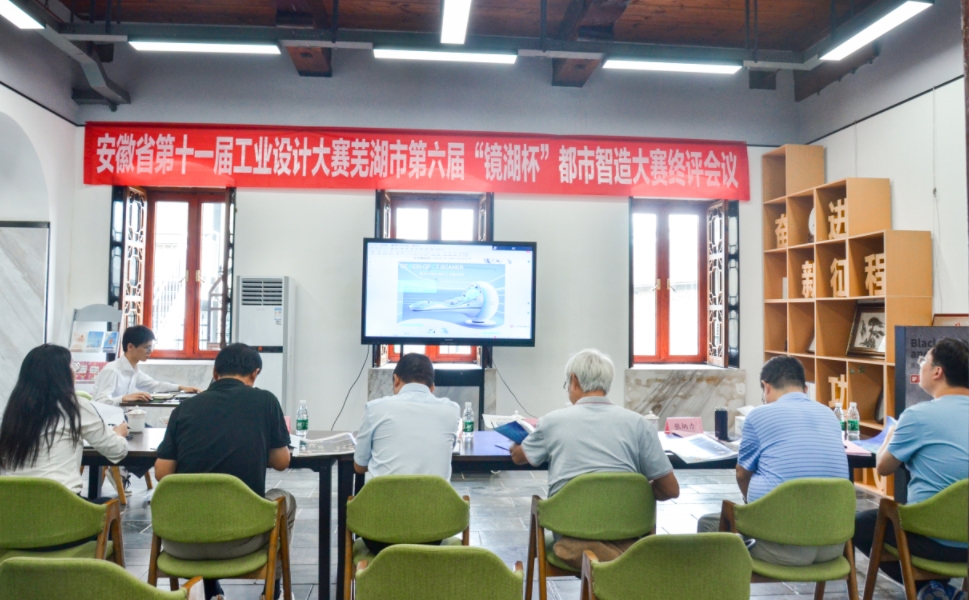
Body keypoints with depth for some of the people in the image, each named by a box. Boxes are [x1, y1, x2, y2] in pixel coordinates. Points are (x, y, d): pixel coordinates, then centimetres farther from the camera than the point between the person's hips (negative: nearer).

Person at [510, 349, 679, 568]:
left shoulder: (552, 421, 0)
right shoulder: (637, 423, -2)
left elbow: (518, 456, 21)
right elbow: (670, 490, 1)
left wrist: (514, 447, 45)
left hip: (571, 544, -1)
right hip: (626, 542, 2)